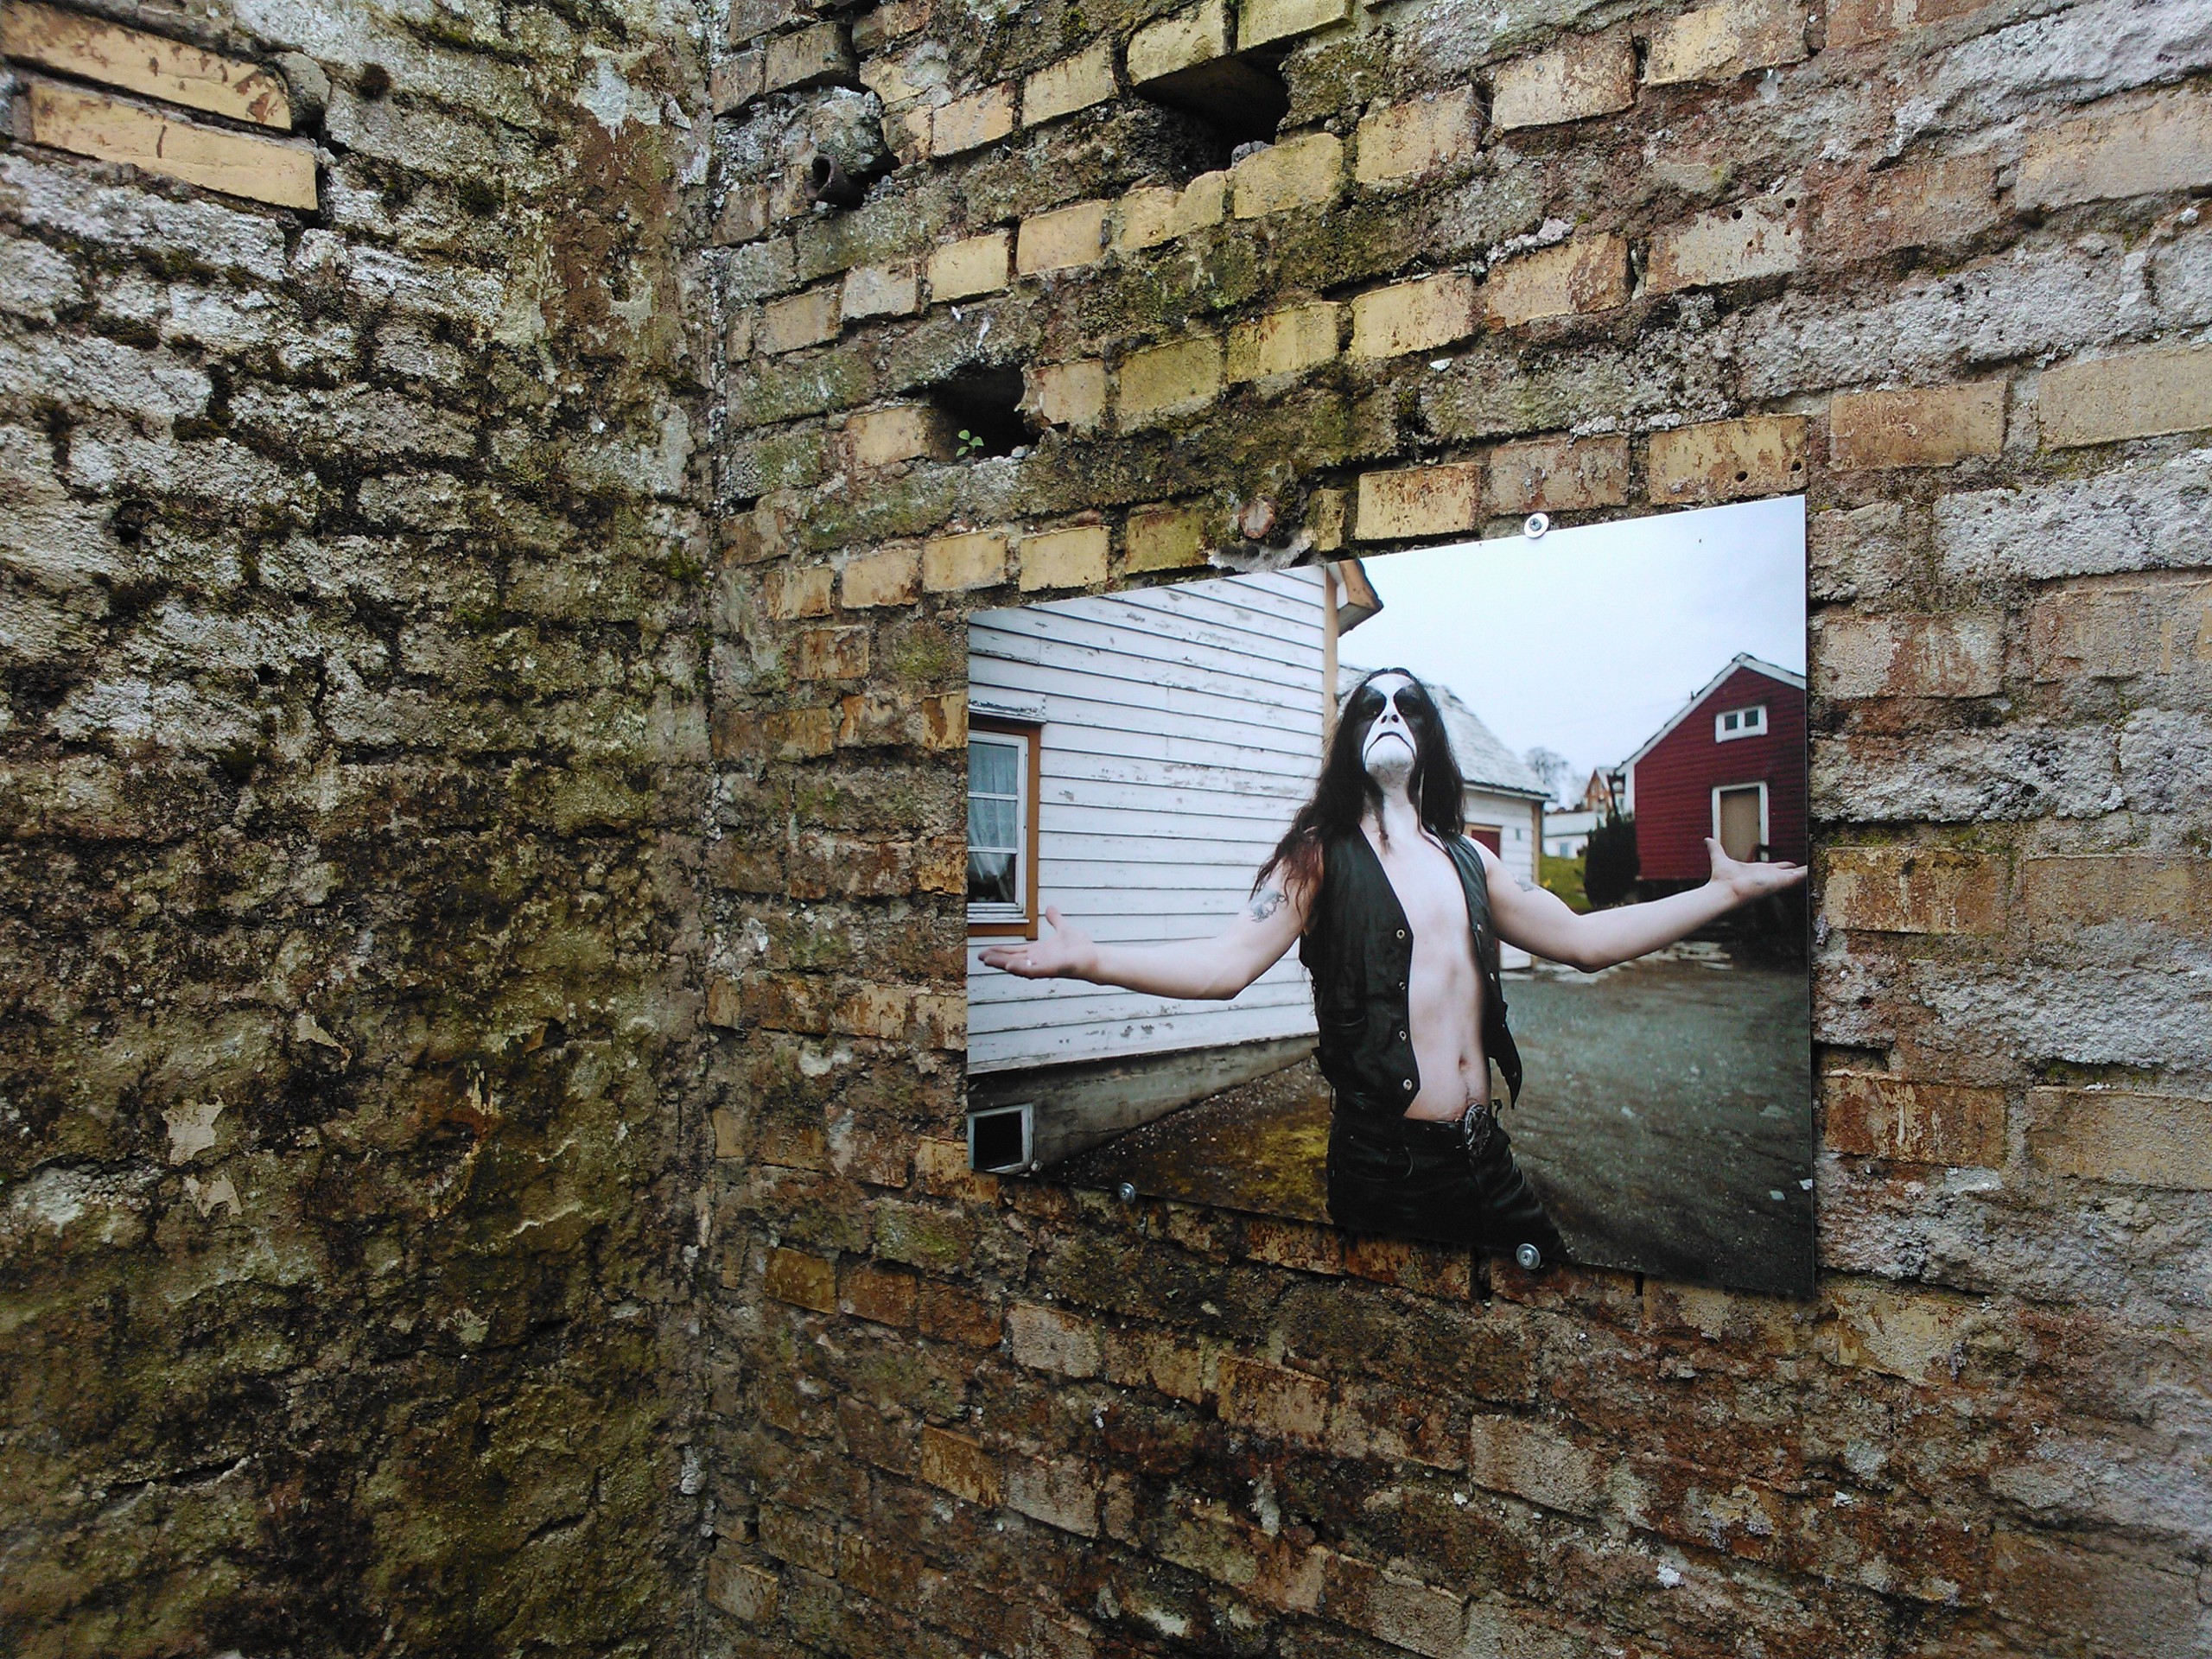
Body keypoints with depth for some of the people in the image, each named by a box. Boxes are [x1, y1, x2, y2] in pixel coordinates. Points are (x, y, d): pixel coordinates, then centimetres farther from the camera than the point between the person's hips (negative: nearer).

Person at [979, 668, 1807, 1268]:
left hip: (1482, 1151, 5)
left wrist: (1724, 889, 17)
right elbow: (1228, 962, -15)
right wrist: (1088, 957, -27)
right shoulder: (1322, 853, -2)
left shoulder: (1467, 857, 13)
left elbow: (1583, 939, 16)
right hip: (1383, 1157, -5)